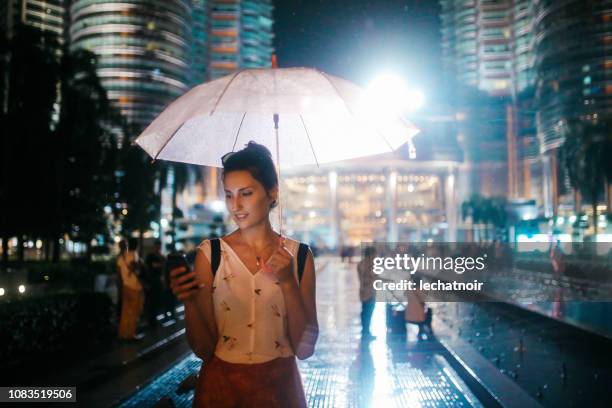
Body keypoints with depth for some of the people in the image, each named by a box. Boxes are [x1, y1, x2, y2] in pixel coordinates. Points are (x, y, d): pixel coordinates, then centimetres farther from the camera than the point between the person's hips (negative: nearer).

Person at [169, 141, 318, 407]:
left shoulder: (299, 255, -5)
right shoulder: (210, 253, -7)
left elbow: (304, 349, -9)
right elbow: (204, 349, -8)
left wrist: (288, 284, -19)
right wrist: (190, 301, -24)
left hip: (279, 385, 1)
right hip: (220, 386, 0)